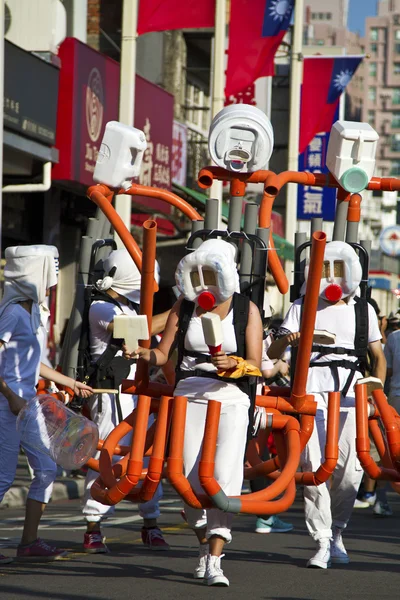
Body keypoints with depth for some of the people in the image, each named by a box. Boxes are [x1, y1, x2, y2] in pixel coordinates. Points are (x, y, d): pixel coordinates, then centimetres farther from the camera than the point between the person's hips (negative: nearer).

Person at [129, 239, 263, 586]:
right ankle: (205, 543, 27)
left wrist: (233, 364, -24)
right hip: (189, 398, 3)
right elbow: (163, 354, 6)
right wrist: (139, 352, -15)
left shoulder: (247, 310, 2)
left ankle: (214, 561, -18)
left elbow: (255, 365, -3)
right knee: (190, 479, 1)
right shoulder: (184, 307, 8)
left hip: (231, 401, -3)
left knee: (224, 476, -17)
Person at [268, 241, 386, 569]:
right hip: (312, 387, -1)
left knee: (349, 468, -7)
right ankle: (322, 542, -6)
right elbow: (272, 354, 6)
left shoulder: (363, 310, 18)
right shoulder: (302, 307, 14)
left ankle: (336, 531, 17)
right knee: (313, 463, -12)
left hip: (351, 390, 1)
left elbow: (378, 357, 19)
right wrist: (286, 340, -18)